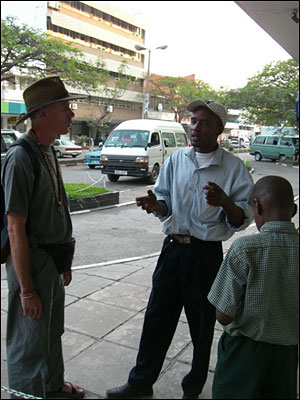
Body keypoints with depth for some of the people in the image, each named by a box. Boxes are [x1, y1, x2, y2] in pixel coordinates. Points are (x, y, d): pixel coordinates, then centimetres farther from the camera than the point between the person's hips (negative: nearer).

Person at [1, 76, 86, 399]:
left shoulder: (48, 152, 8)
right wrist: (27, 290, -21)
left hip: (53, 260, 9)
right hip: (31, 262, -9)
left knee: (52, 332, 25)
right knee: (30, 343, 8)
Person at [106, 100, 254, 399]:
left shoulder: (234, 167, -6)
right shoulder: (176, 160, 5)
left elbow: (242, 219, -8)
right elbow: (166, 205, 9)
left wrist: (225, 202, -28)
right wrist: (156, 205, -14)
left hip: (207, 254, -3)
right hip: (173, 248, 4)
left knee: (201, 326, 12)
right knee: (157, 318, 13)